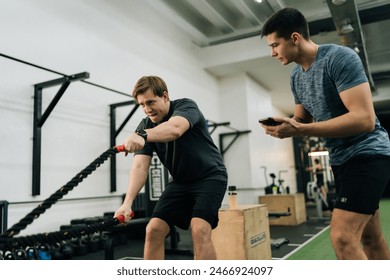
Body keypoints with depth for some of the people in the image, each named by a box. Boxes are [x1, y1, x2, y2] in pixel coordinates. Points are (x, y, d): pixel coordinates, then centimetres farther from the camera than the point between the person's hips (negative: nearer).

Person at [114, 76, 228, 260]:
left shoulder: (186, 106, -19)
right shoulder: (145, 127, -6)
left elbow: (175, 129, -44)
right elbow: (140, 166, -18)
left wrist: (142, 135, -63)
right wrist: (128, 202, -33)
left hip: (210, 177, -5)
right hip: (180, 181, 5)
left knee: (199, 230, -24)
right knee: (154, 229, -6)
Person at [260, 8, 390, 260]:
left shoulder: (340, 58, -17)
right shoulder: (296, 76, 7)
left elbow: (364, 119, -26)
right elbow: (303, 120, 17)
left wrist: (299, 130, -30)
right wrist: (284, 126, -7)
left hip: (367, 154, -8)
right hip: (341, 159, 8)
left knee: (342, 237, -17)